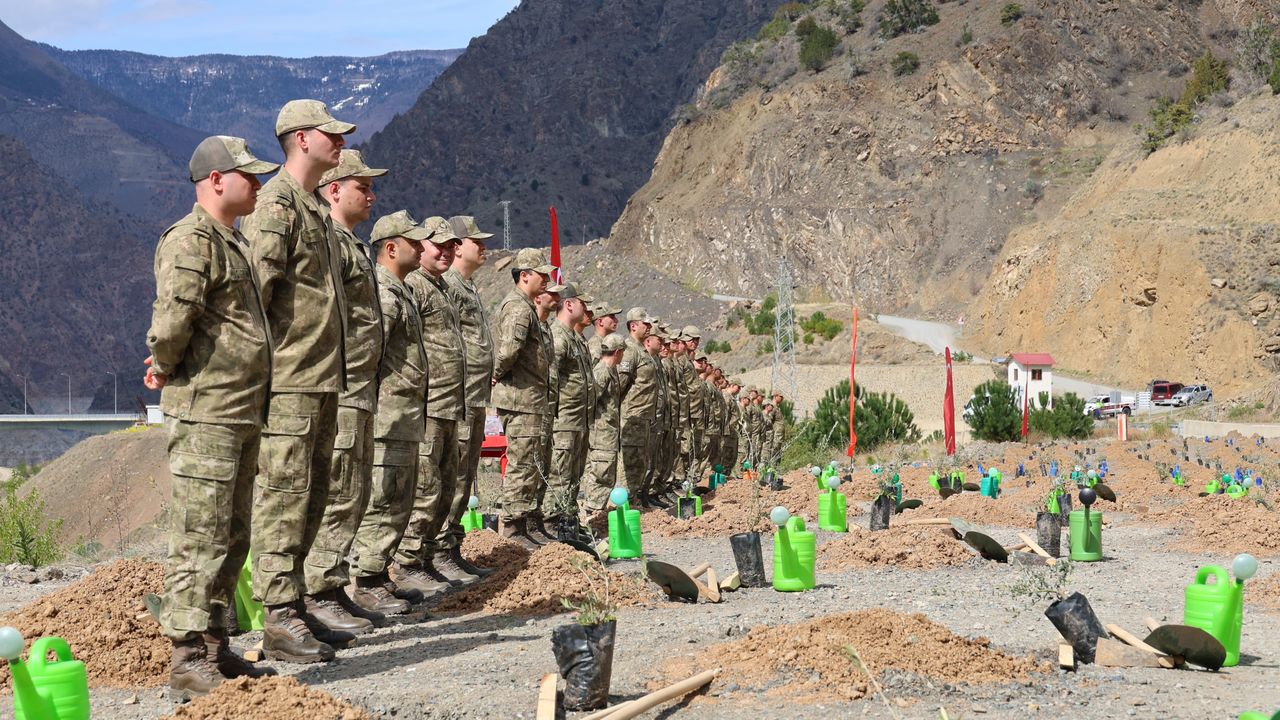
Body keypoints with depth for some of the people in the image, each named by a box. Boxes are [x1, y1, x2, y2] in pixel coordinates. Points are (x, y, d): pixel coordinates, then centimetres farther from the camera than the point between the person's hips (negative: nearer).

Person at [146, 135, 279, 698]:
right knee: (200, 540, -8)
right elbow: (173, 319, -23)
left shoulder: (235, 242, 20)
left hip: (243, 412, 10)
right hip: (205, 413, -10)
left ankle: (214, 645, 22)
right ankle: (188, 661, -5)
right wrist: (166, 367, -6)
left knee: (231, 538, 14)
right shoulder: (190, 241, -12)